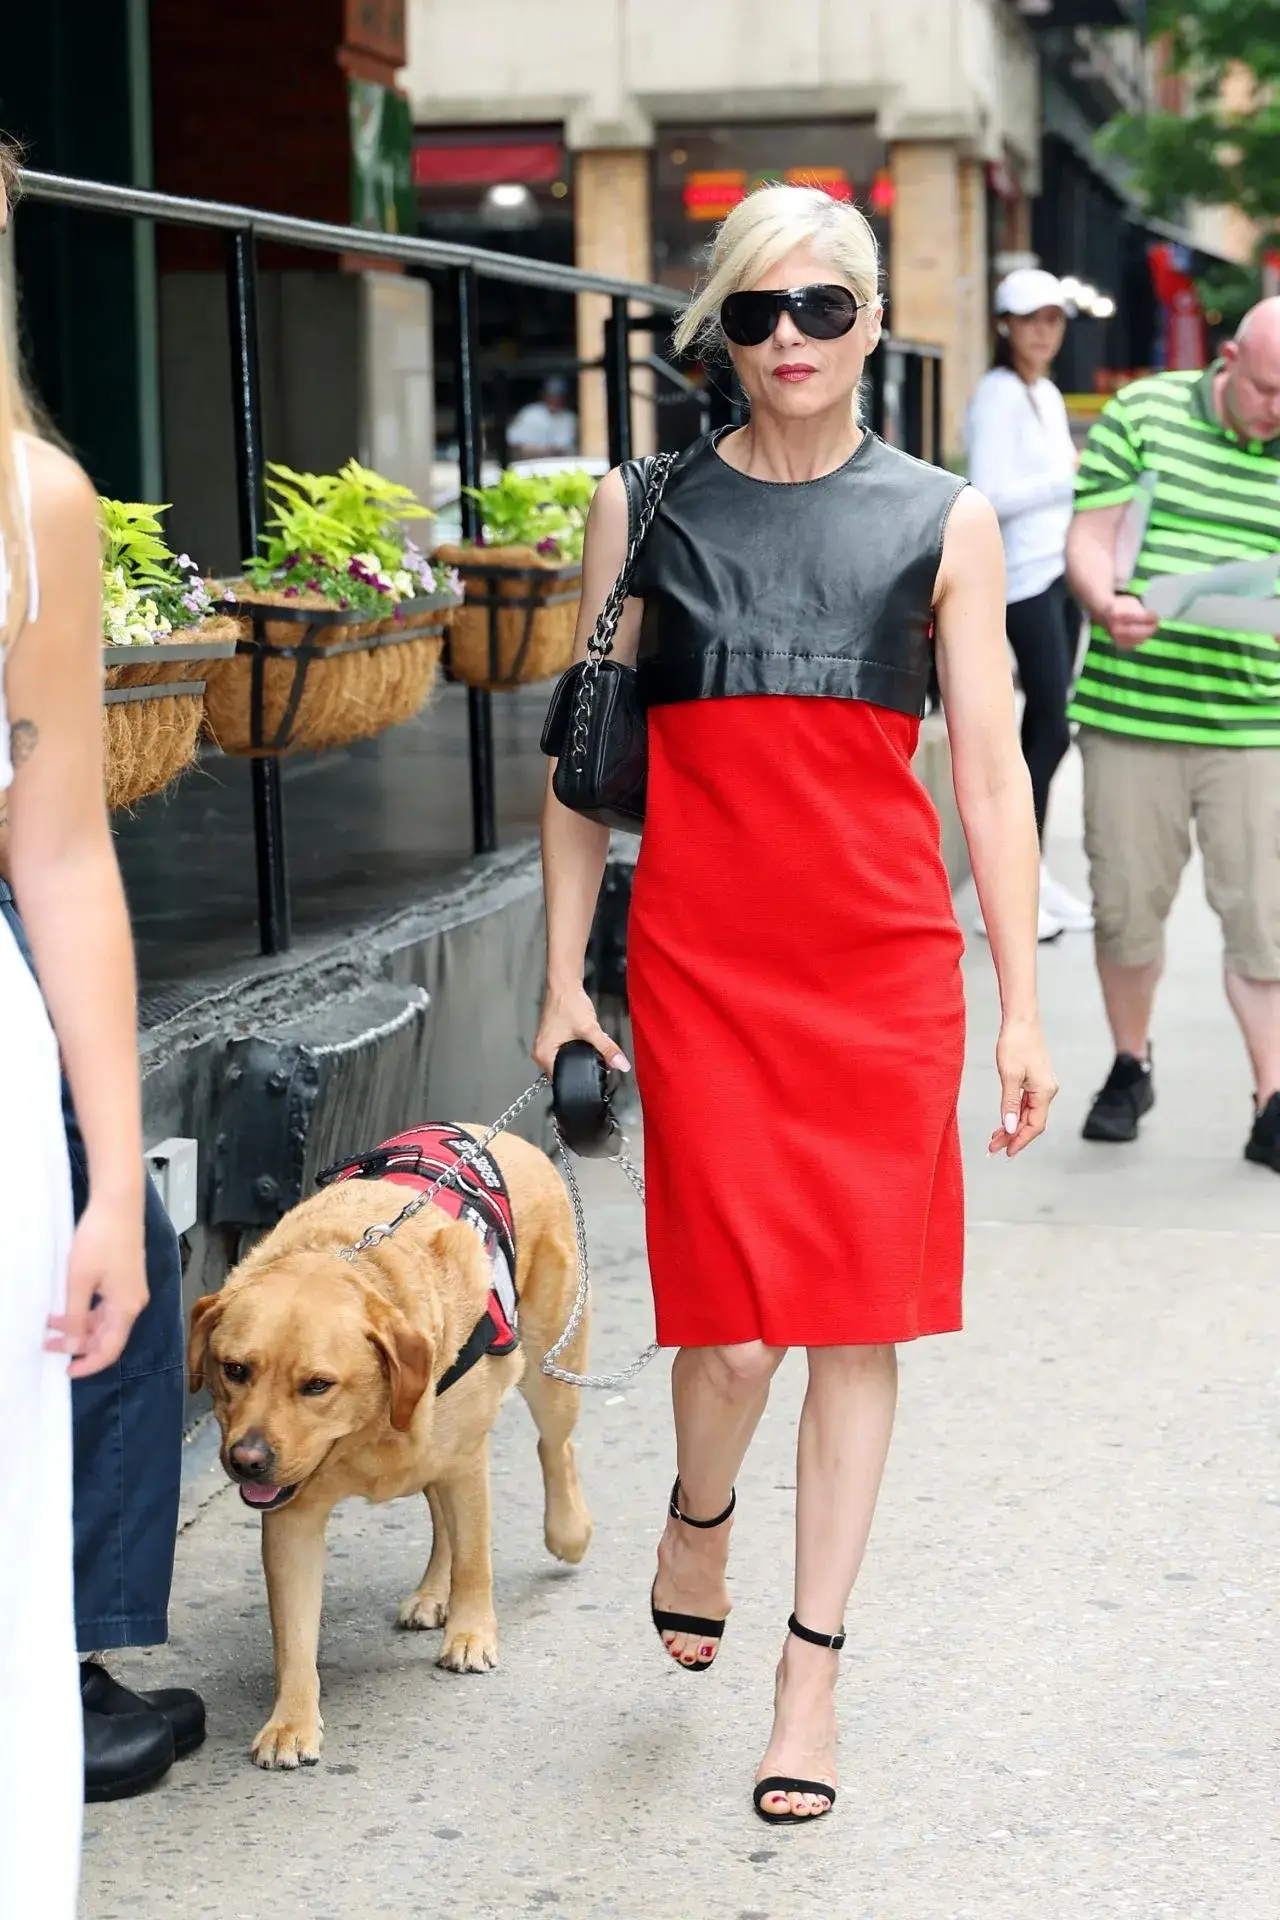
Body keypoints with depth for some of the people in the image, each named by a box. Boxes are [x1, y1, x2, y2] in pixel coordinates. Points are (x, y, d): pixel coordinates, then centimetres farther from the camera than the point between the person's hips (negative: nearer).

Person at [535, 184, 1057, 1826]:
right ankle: (700, 1510, 28)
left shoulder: (943, 522, 5)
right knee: (739, 1308, -7)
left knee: (860, 1314, 3)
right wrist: (562, 980, 4)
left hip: (887, 963, 1)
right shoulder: (647, 506, 6)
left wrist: (1022, 1008, 1)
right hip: (700, 955, -1)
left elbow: (991, 775, 5)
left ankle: (811, 1673, 16)